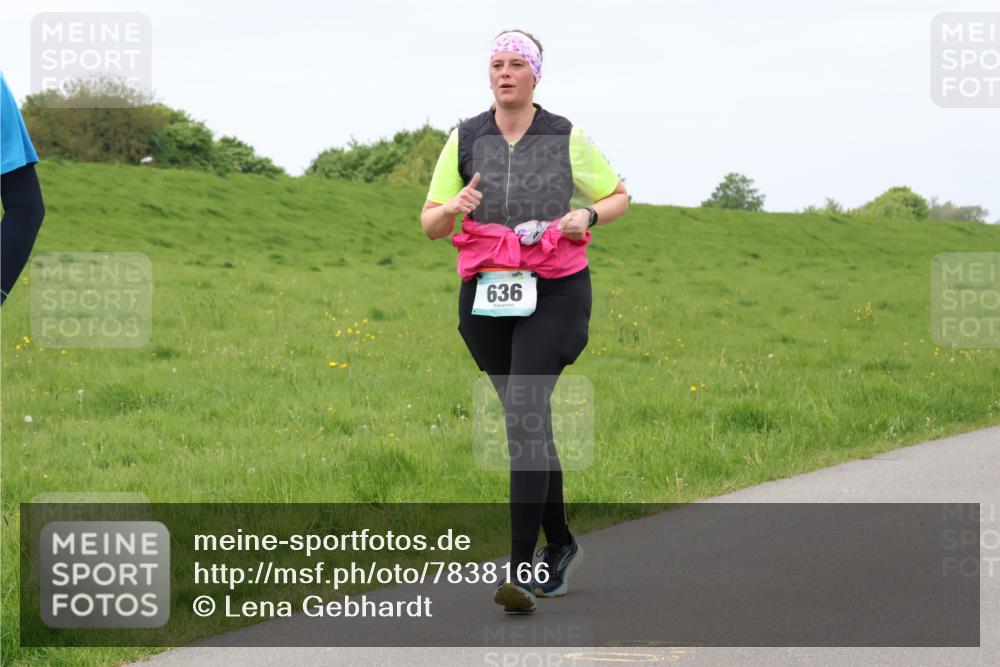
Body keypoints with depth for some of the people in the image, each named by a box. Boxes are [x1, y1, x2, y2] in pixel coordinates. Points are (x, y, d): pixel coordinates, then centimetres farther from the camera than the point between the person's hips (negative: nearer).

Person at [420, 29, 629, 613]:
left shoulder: (567, 138, 0)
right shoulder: (465, 140, 5)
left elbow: (620, 196, 12)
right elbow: (430, 225, 6)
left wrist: (588, 216, -9)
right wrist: (453, 207, -17)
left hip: (554, 293, -3)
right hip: (487, 296, 3)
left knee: (525, 415, -19)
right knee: (530, 423, 13)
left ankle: (523, 570, -22)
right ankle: (561, 545, 33)